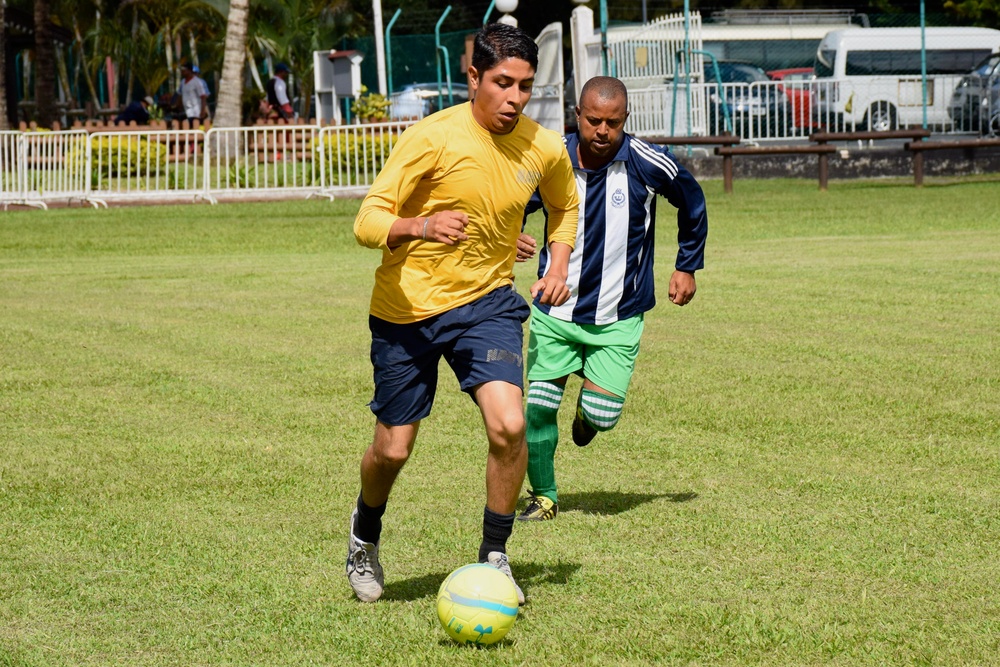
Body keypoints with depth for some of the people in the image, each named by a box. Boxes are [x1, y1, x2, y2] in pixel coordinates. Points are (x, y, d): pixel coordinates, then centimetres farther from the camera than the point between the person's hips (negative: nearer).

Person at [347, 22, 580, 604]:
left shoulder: (545, 149, -5)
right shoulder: (434, 138, -19)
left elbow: (565, 207, 19)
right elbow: (368, 221, -19)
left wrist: (559, 266, 2)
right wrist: (422, 227, -39)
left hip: (486, 302, 2)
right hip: (407, 308, -2)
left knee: (509, 425, -20)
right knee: (393, 449, 4)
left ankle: (494, 558, 0)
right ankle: (366, 534, 38)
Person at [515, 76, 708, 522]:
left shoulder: (647, 164, -13)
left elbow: (692, 203, 8)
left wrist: (687, 266, 12)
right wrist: (511, 238, -17)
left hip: (618, 317, -1)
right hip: (554, 312, 1)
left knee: (602, 416, -7)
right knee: (538, 408, -4)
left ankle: (587, 412, 32)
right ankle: (543, 497, 17)